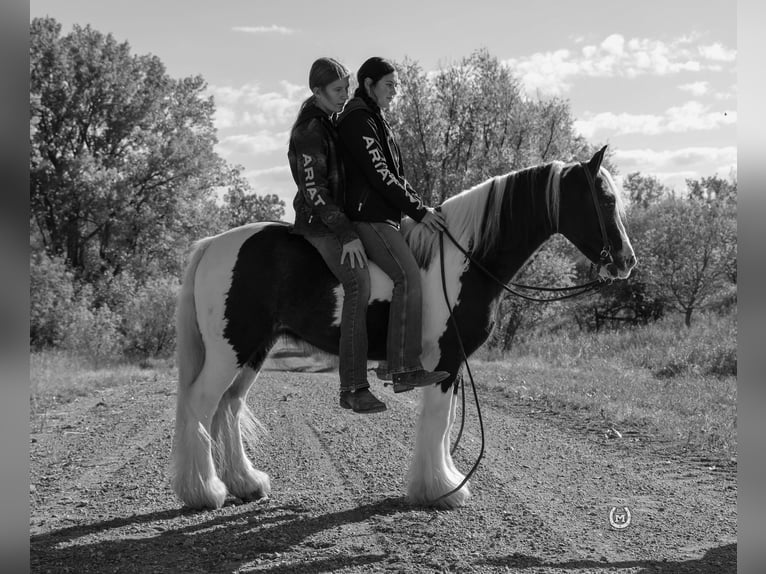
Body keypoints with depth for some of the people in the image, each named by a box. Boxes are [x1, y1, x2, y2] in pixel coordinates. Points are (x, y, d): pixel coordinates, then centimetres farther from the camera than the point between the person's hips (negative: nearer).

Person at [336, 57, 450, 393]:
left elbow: (393, 174, 24)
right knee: (408, 276, -21)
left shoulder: (374, 118, 22)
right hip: (368, 215, -11)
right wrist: (418, 211, -16)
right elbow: (379, 175, -18)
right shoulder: (357, 119, -11)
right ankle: (404, 370, -26)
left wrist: (419, 206, 14)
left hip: (384, 214, 11)